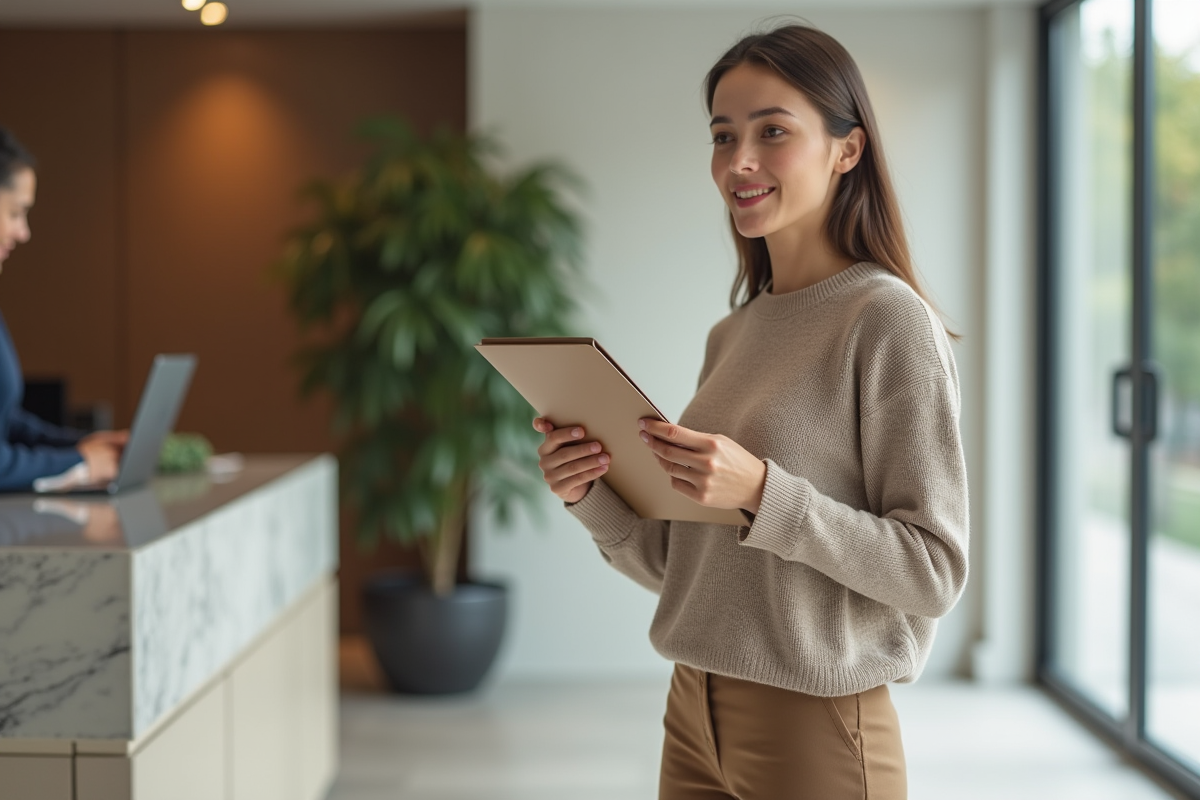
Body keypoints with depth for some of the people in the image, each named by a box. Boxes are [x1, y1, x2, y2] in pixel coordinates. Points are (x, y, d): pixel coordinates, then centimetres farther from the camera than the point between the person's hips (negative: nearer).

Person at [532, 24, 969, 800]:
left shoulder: (887, 319, -12)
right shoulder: (731, 334, 7)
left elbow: (935, 571, -16)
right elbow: (676, 563, 11)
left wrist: (762, 492, -25)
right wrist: (594, 494, -6)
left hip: (815, 731, -6)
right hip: (694, 715, 6)